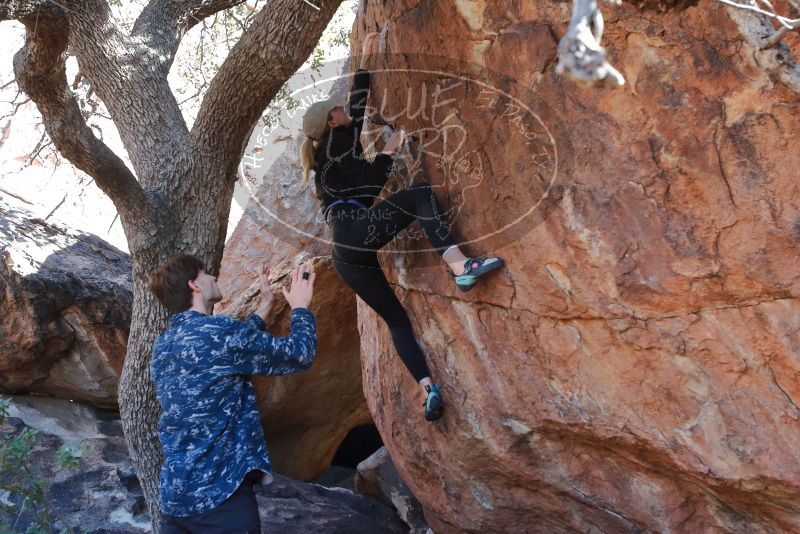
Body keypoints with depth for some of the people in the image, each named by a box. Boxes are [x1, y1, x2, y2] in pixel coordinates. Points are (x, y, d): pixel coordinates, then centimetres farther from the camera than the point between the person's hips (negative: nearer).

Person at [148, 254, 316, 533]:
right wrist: (300, 307, 6)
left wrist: (266, 304, 28)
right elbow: (299, 355, -10)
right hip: (219, 492, -8)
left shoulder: (163, 344, 11)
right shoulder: (217, 331, -15)